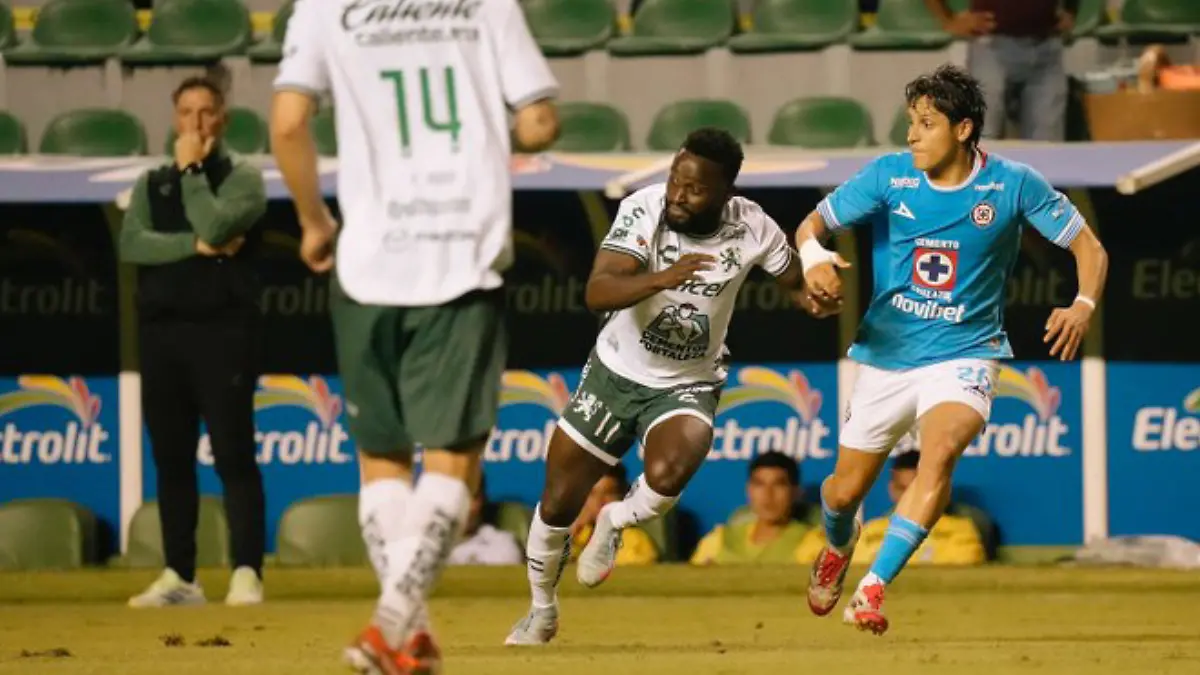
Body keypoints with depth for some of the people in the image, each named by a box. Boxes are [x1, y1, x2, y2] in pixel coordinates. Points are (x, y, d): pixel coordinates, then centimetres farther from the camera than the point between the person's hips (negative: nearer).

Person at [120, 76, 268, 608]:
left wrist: (191, 169, -5)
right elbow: (131, 243, -2)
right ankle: (178, 577, 9)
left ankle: (247, 573, -13)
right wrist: (197, 246, -11)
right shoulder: (152, 184, 16)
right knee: (171, 458, 5)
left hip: (222, 329, -5)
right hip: (161, 330, 5)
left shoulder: (242, 178, 3)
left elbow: (214, 225, -16)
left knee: (233, 454, -10)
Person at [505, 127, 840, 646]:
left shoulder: (751, 228, -17)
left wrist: (816, 299, -22)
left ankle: (615, 523, 3)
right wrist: (664, 278, -51)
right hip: (616, 374, 0)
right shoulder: (644, 209, -23)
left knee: (667, 474, -32)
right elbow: (597, 293, -34)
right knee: (558, 504, 7)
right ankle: (542, 612, 35)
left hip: (689, 385, 0)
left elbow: (796, 281, 2)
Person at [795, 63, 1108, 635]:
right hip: (886, 354, 3)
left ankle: (872, 589, -30)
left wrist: (1083, 305, -23)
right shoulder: (889, 176, -7)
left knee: (940, 450, -32)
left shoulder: (1013, 185, -10)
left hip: (962, 355, -3)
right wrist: (814, 256, -26)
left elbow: (1089, 248, -3)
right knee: (846, 490, 12)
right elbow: (812, 224, -2)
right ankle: (839, 546, 50)